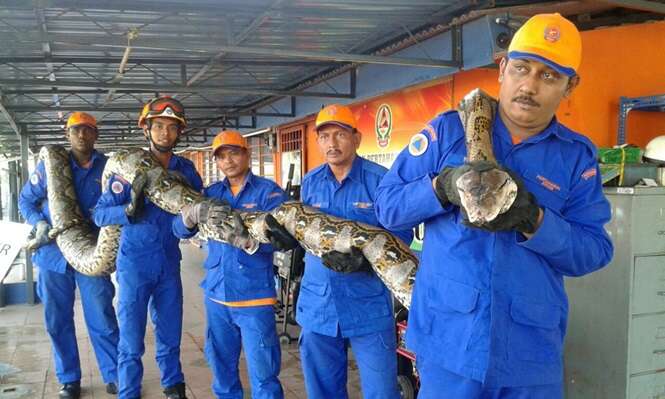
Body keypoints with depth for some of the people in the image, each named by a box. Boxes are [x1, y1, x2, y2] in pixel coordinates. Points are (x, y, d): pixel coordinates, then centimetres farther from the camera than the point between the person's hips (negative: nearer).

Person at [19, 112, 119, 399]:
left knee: (102, 320, 1)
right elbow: (26, 200, 9)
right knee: (58, 321, 10)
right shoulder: (48, 165, 0)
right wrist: (39, 222, -9)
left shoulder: (108, 167, -2)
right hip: (53, 253, 2)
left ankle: (114, 376, 17)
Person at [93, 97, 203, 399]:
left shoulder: (186, 169, 1)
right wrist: (130, 209, -29)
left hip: (169, 263, 4)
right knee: (131, 343, 2)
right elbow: (100, 214, -12)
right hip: (134, 264, -3)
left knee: (170, 335, 16)